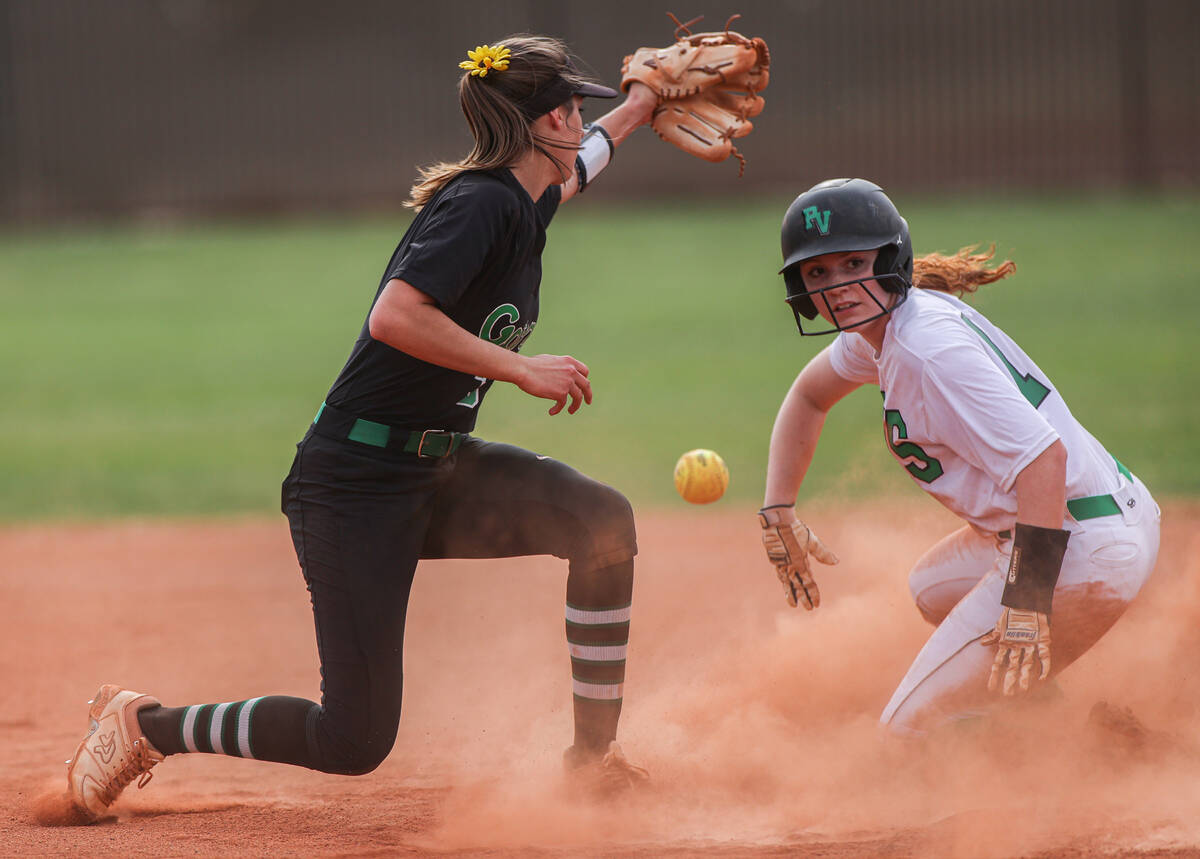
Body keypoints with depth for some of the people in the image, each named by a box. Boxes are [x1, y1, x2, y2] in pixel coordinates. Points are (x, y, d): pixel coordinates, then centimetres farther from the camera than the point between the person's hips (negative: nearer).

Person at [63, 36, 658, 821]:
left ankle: (593, 754, -4)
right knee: (355, 742, -10)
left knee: (601, 519, -15)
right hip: (357, 486, -9)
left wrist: (637, 110, 49)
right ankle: (146, 725, 11)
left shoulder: (523, 201, 10)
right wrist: (520, 368, -28)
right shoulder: (479, 205, -18)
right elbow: (394, 318, -33)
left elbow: (569, 170, 37)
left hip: (437, 474, 9)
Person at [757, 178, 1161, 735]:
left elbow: (1042, 456, -31)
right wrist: (778, 513, 21)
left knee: (913, 731, -10)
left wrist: (1027, 604, -34)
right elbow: (809, 396, 29)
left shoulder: (930, 349, -22)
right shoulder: (879, 323, 8)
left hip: (1077, 551, -11)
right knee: (932, 591, 38)